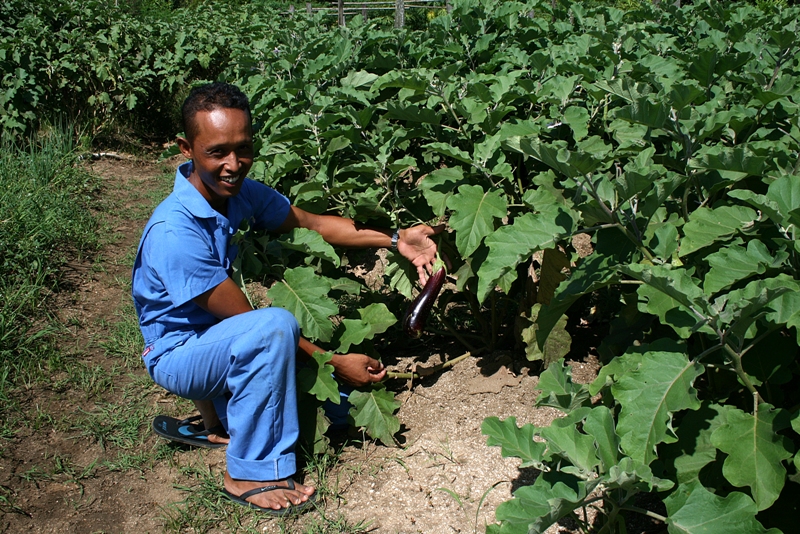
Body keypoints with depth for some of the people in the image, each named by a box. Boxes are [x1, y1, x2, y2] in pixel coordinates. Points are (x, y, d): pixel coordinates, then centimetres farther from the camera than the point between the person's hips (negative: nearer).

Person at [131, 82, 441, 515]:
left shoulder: (239, 191, -10)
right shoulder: (174, 233, -32)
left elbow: (308, 223, 0)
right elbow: (247, 319, -27)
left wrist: (395, 240, -11)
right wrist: (332, 361, -23)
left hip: (223, 337, 7)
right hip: (177, 353, -7)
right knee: (275, 326, -36)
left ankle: (221, 408, 14)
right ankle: (250, 474, -22)